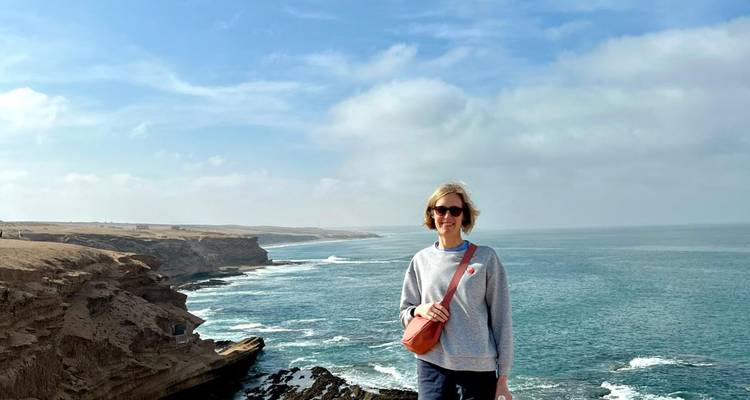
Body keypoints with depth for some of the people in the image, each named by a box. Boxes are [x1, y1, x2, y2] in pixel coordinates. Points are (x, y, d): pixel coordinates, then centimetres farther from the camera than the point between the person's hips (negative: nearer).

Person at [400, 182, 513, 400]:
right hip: (431, 366, 2)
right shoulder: (421, 260, 5)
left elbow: (501, 320, -2)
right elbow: (404, 315, 13)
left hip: (478, 369, -1)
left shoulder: (486, 258, -3)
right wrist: (419, 310, -10)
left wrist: (502, 378, -3)